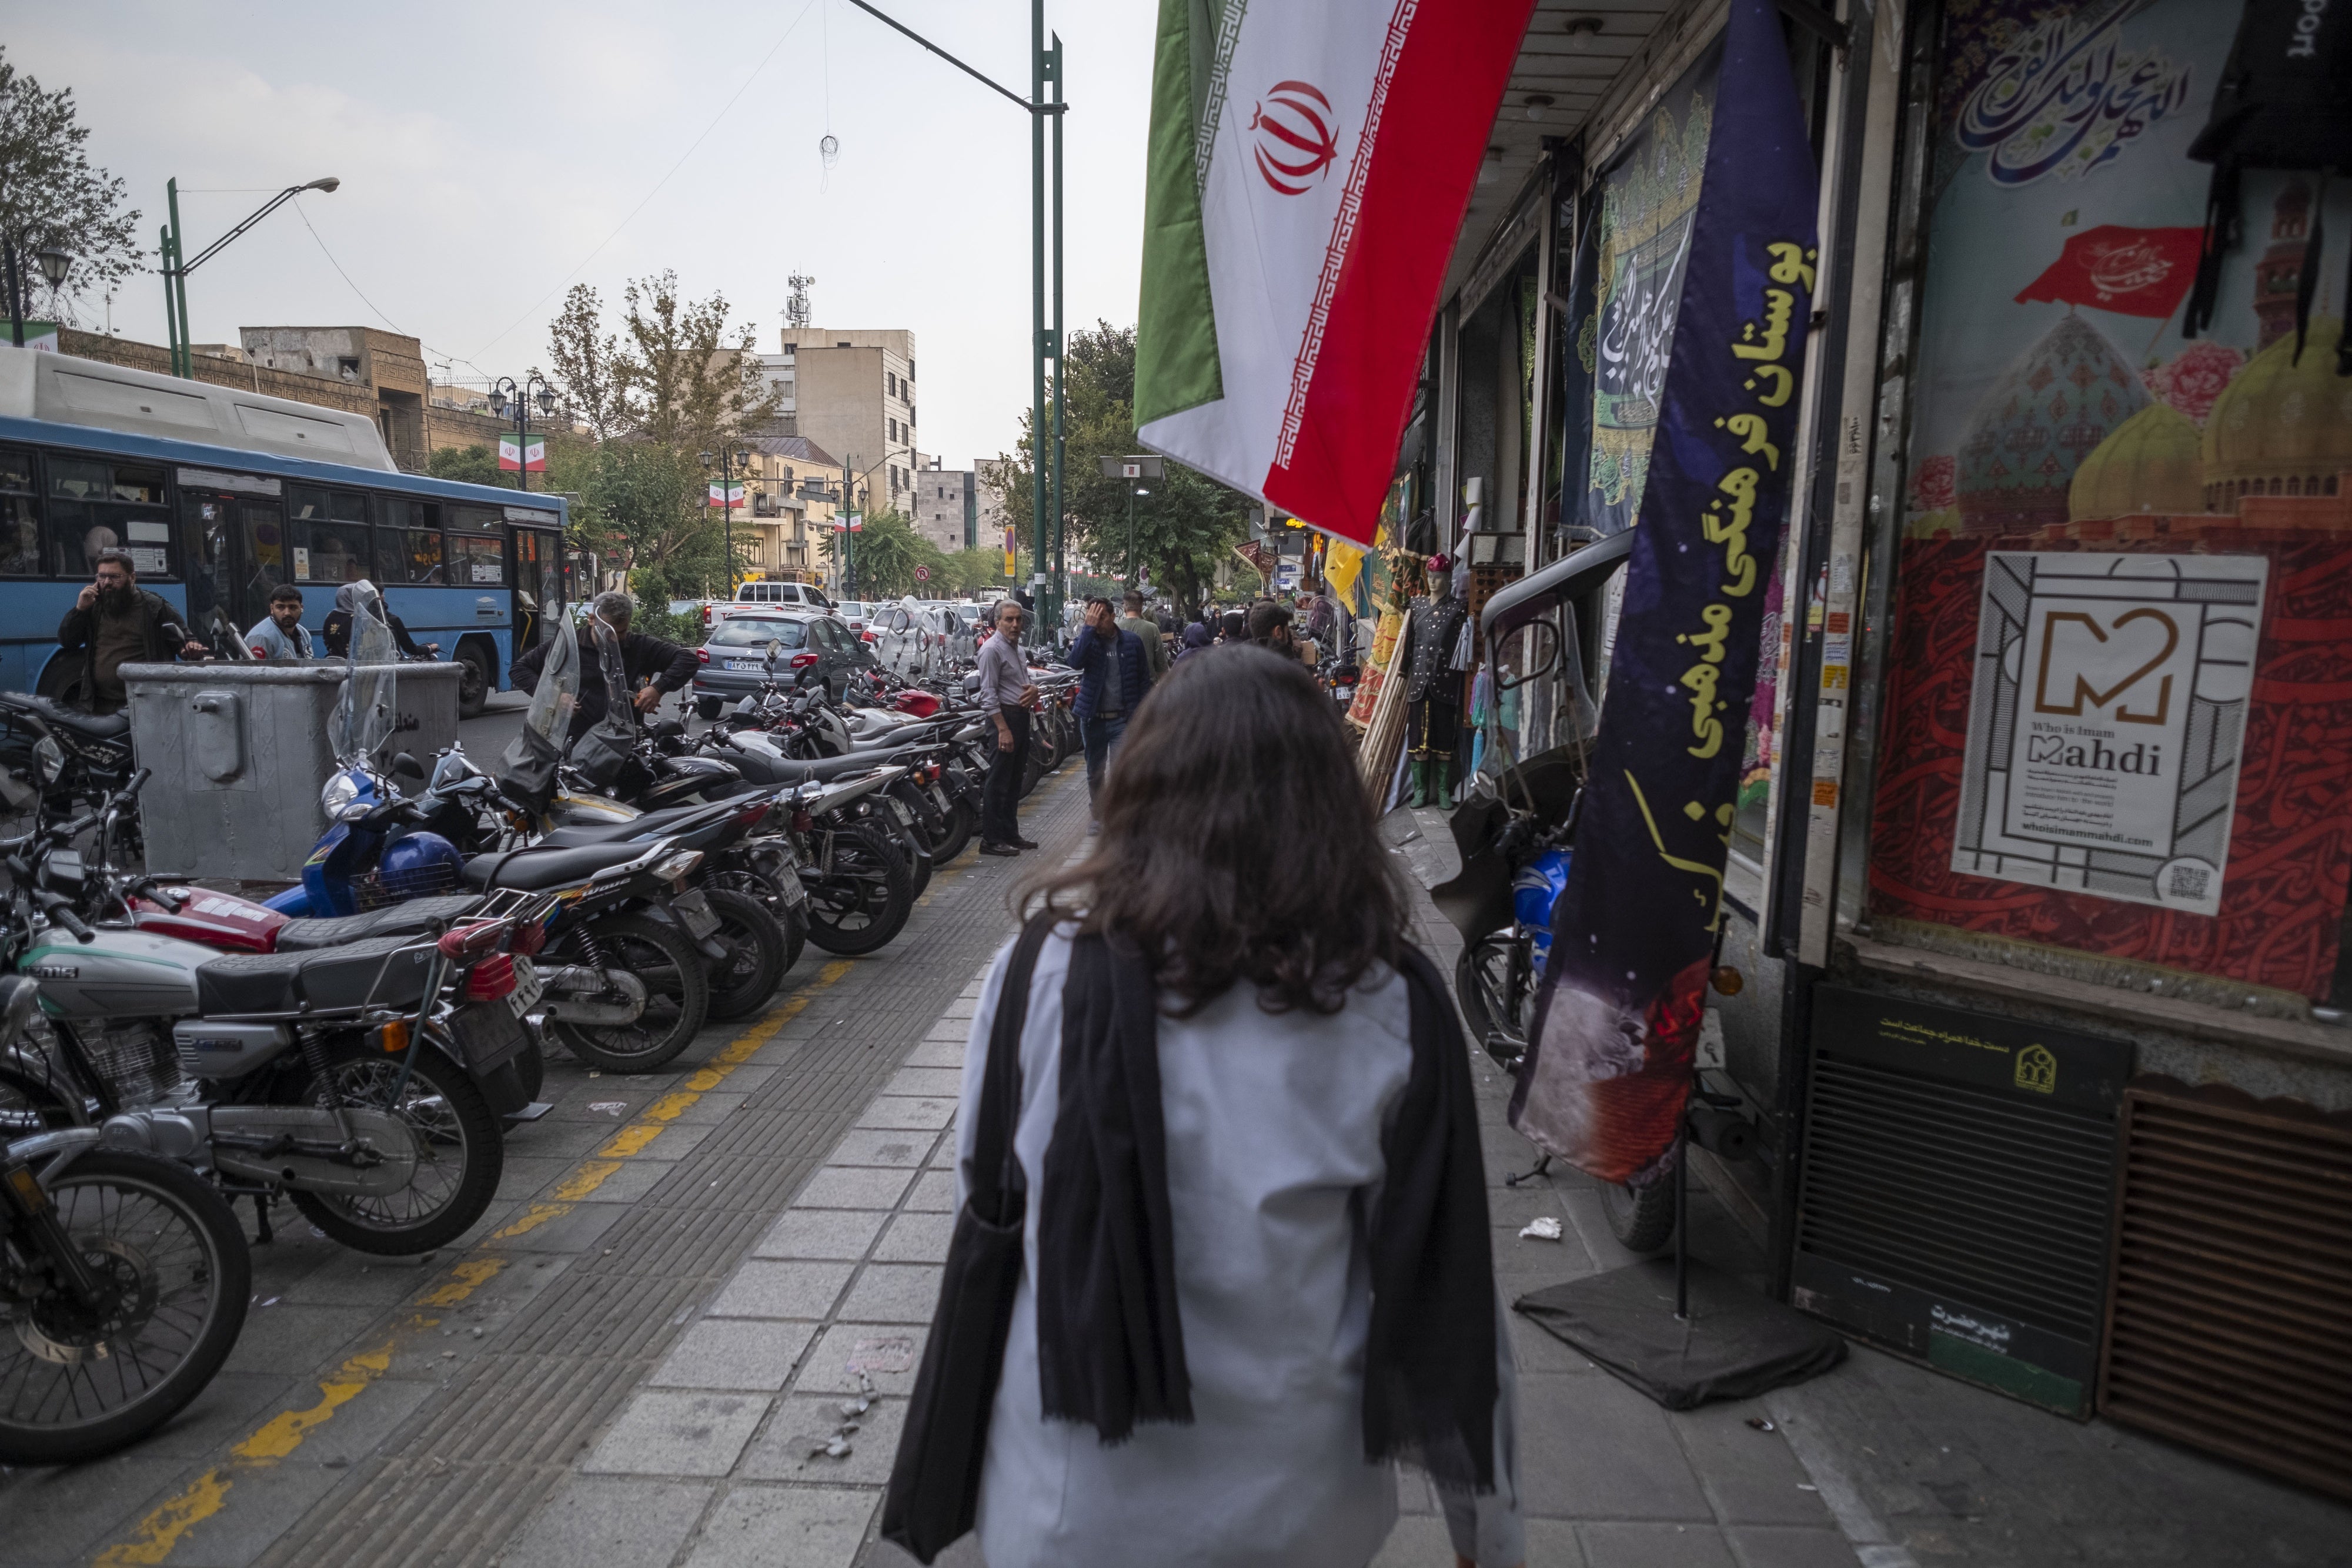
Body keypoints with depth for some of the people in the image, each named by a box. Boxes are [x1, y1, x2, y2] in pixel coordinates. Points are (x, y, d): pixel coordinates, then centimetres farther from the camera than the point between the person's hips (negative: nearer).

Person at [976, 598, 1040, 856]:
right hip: (1004, 717, -10)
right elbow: (989, 694, -18)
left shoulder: (1016, 646, 16)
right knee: (998, 782, -6)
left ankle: (1010, 834, 25)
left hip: (1021, 716, 10)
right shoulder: (992, 649, -13)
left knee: (1014, 780, 16)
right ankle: (991, 840, -1)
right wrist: (1003, 729, -23)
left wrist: (1034, 688, 4)